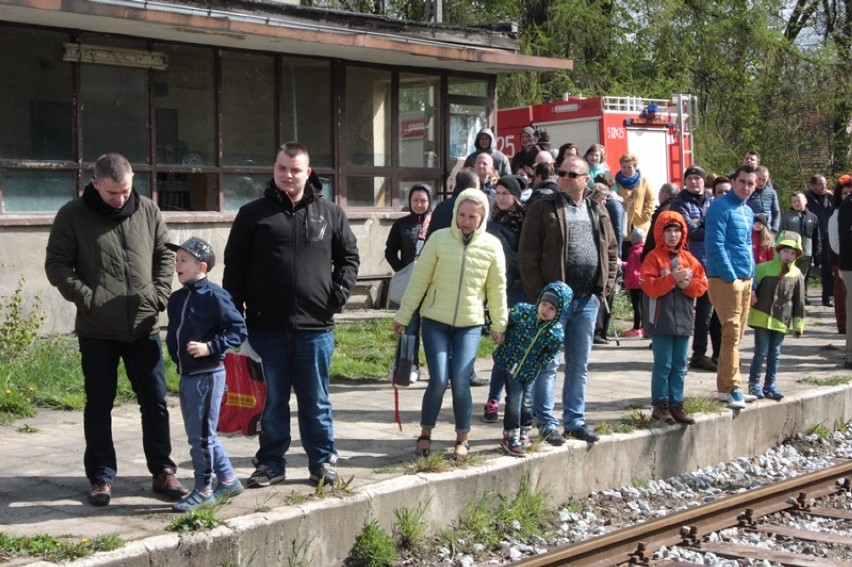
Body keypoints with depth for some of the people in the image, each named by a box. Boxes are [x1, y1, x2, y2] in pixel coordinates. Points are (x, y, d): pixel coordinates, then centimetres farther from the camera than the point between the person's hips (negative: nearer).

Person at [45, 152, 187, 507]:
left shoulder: (148, 211, 4)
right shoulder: (73, 216, -4)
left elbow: (166, 254, 11)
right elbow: (57, 265, -3)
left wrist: (160, 294, -3)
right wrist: (86, 297, -14)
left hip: (144, 327, 2)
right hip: (96, 330, -2)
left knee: (155, 401, 6)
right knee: (99, 405, 7)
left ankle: (162, 472, 17)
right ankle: (101, 477, 15)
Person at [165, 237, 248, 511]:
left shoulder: (214, 296, -13)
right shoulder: (177, 298, 11)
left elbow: (238, 330, -14)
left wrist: (210, 347, -21)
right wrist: (175, 351, 8)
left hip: (208, 375, -9)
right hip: (186, 375, 9)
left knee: (201, 435, -2)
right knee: (198, 434, 14)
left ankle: (203, 490, 9)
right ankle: (228, 480, 26)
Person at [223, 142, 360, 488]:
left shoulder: (330, 214, 7)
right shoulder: (253, 214, 4)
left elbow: (349, 257, 14)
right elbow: (235, 266, 4)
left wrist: (339, 293, -1)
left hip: (315, 326, 0)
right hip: (267, 327, 0)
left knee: (316, 401, 10)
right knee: (272, 401, 9)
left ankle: (323, 462, 20)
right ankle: (271, 462, 20)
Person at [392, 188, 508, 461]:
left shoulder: (492, 246, -2)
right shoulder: (439, 239, -6)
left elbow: (497, 289, 7)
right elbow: (418, 280, -1)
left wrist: (498, 325, 10)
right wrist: (403, 316, 2)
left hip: (470, 325, 1)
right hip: (435, 321, -1)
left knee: (460, 383, -7)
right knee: (439, 380, -9)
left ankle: (462, 439, 13)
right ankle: (425, 435, 13)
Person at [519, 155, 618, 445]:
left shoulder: (598, 212, 12)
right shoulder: (543, 209, -3)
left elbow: (611, 252, 17)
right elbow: (528, 255, -7)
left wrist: (604, 288, 5)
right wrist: (539, 295, -12)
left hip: (588, 300, 5)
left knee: (579, 365, 12)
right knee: (548, 364, -1)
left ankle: (575, 421, 21)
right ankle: (546, 423, 7)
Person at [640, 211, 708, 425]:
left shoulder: (689, 258, 11)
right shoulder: (654, 257, -4)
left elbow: (702, 285, 8)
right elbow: (649, 286, -15)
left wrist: (688, 283, -11)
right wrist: (672, 279, -20)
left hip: (683, 319, 5)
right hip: (661, 320, -5)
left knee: (679, 366, 9)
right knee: (663, 365, -1)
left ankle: (676, 404, 15)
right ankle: (660, 405, 6)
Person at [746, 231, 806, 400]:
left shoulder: (797, 275, 1)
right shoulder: (763, 268, -6)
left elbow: (799, 302, 6)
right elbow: (752, 292, 2)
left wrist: (798, 324, 7)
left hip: (782, 321, 3)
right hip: (762, 318, -3)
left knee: (775, 353, 10)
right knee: (761, 351, -1)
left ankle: (770, 384, 19)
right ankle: (754, 383, 10)